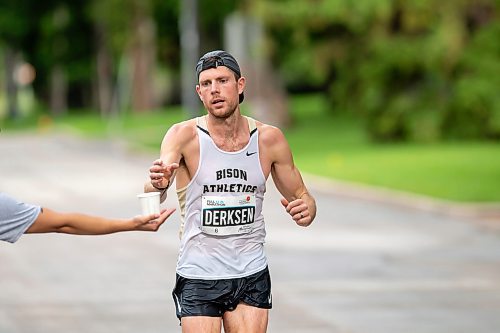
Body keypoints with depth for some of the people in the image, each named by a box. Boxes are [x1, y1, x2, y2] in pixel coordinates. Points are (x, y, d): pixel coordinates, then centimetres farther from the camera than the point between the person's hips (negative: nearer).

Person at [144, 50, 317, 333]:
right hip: (198, 278, -3)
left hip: (252, 277, 3)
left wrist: (305, 208, -13)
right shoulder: (184, 135, -9)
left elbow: (301, 195, 11)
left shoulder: (269, 138, 1)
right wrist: (159, 184, -49)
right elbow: (150, 191, -25)